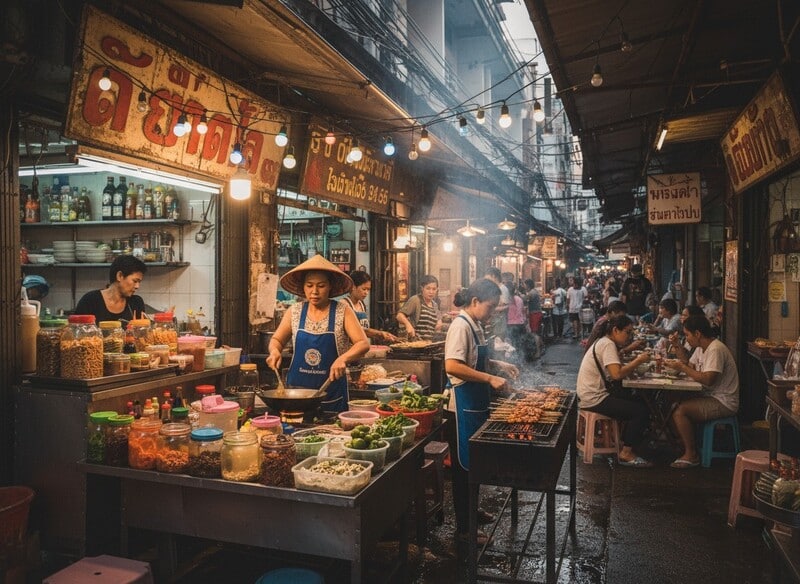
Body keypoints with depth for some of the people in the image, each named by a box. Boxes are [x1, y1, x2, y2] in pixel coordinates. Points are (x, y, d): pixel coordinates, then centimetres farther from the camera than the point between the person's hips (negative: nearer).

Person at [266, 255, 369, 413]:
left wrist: (343, 358, -28)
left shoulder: (342, 311, -5)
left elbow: (363, 344, -10)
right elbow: (276, 340, 14)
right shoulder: (294, 311, 2)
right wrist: (275, 351, -8)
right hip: (296, 389, 2)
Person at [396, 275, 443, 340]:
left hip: (429, 342, 7)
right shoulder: (415, 300, -8)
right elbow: (400, 315, -15)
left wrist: (439, 321, 8)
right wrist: (408, 324, -32)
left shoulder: (435, 305, 14)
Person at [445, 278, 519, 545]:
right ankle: (463, 528, 13)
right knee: (465, 465, 1)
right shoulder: (461, 325, -18)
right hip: (465, 405, -10)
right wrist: (490, 378, -27)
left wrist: (499, 366, 10)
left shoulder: (476, 325, 11)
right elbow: (452, 366, -29)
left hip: (478, 403, 10)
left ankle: (471, 511, 36)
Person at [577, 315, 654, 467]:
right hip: (593, 399, -10)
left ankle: (626, 443, 19)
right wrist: (639, 361, -17)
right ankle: (626, 453, 0)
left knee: (640, 402, 15)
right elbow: (617, 374, -29)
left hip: (594, 394, 10)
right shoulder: (608, 345, -17)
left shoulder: (604, 342, 14)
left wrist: (636, 362, -3)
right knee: (642, 412, -10)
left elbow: (617, 369, 10)